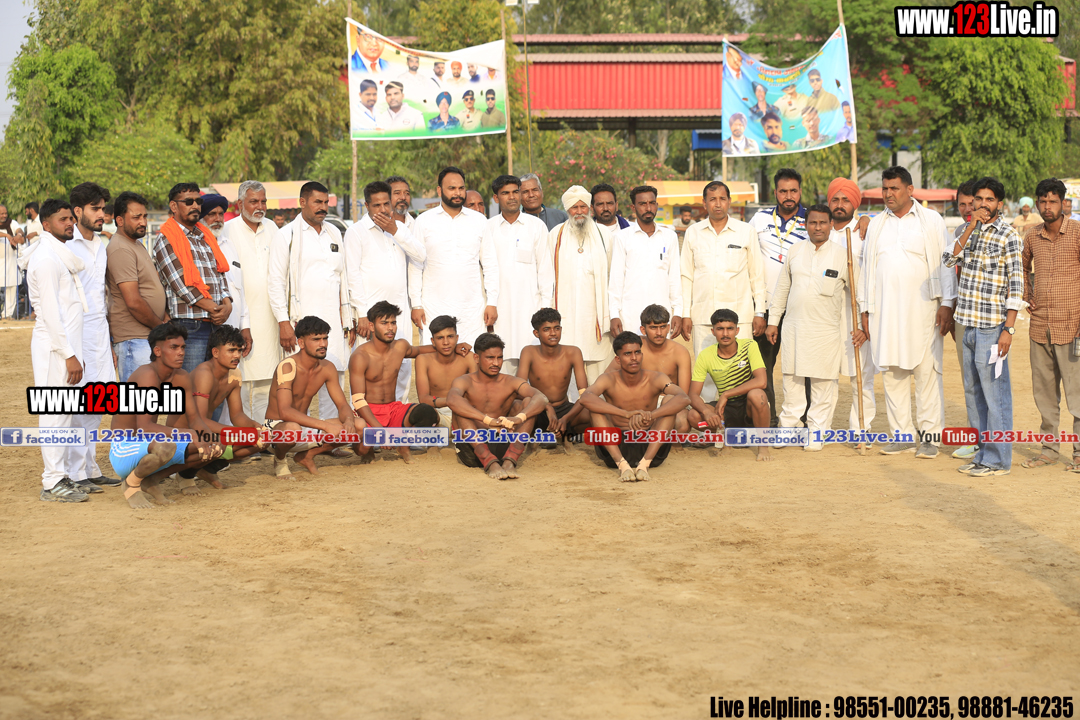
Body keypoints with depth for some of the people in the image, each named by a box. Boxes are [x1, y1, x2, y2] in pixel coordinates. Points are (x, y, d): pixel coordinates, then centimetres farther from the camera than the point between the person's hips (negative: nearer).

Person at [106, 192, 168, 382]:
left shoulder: (137, 244, 17)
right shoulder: (120, 249, -16)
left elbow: (152, 286, 25)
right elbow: (133, 302, -21)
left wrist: (165, 315, 8)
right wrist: (160, 326, -9)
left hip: (150, 336, 10)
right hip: (134, 338, -10)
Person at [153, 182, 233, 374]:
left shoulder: (206, 236, 20)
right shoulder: (165, 239, -2)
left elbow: (220, 274, 16)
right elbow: (180, 283, -10)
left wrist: (227, 305, -3)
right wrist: (215, 309, -11)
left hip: (216, 324, 7)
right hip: (190, 325, -7)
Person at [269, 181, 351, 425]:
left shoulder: (334, 233, 16)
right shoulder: (286, 235, 0)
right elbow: (276, 283, -4)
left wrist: (347, 320, 15)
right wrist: (283, 322, -13)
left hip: (333, 321, 5)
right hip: (301, 320, -5)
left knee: (334, 376, 2)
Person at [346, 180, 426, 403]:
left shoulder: (399, 228, 15)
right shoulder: (356, 232, 0)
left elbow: (421, 256, 1)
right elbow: (353, 274, -6)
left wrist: (395, 231, -8)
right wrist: (362, 314, -12)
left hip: (399, 309, 5)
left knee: (403, 366, 6)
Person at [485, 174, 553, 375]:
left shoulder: (536, 226, 7)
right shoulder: (488, 228, 7)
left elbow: (545, 267, 7)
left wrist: (546, 304, 0)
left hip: (529, 303, 0)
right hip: (499, 304, 1)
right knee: (502, 360, -3)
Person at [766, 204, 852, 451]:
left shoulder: (842, 255, 0)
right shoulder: (794, 251, 8)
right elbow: (782, 287, 14)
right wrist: (773, 320, 13)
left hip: (826, 329, -3)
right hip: (794, 326, 3)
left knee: (824, 382, 1)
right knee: (791, 378, 8)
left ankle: (817, 432, 11)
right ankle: (788, 426, 20)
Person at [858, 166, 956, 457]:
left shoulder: (931, 220, 5)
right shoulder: (876, 224, 15)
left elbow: (945, 263, 1)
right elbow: (867, 268, 16)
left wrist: (947, 304, -6)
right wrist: (865, 308, 10)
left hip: (922, 309, -3)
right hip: (885, 310, 3)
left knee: (927, 371, -4)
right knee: (891, 372, 3)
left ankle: (929, 436, 2)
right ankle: (902, 435, 11)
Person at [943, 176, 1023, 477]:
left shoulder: (1008, 236, -7)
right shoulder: (971, 232, 13)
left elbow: (1016, 286, -10)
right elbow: (949, 260, -2)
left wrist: (1008, 330, -16)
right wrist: (970, 228, -9)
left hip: (991, 328, -7)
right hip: (969, 327, 7)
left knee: (995, 393, -3)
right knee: (973, 392, 13)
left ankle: (998, 459, 4)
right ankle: (982, 453, 23)